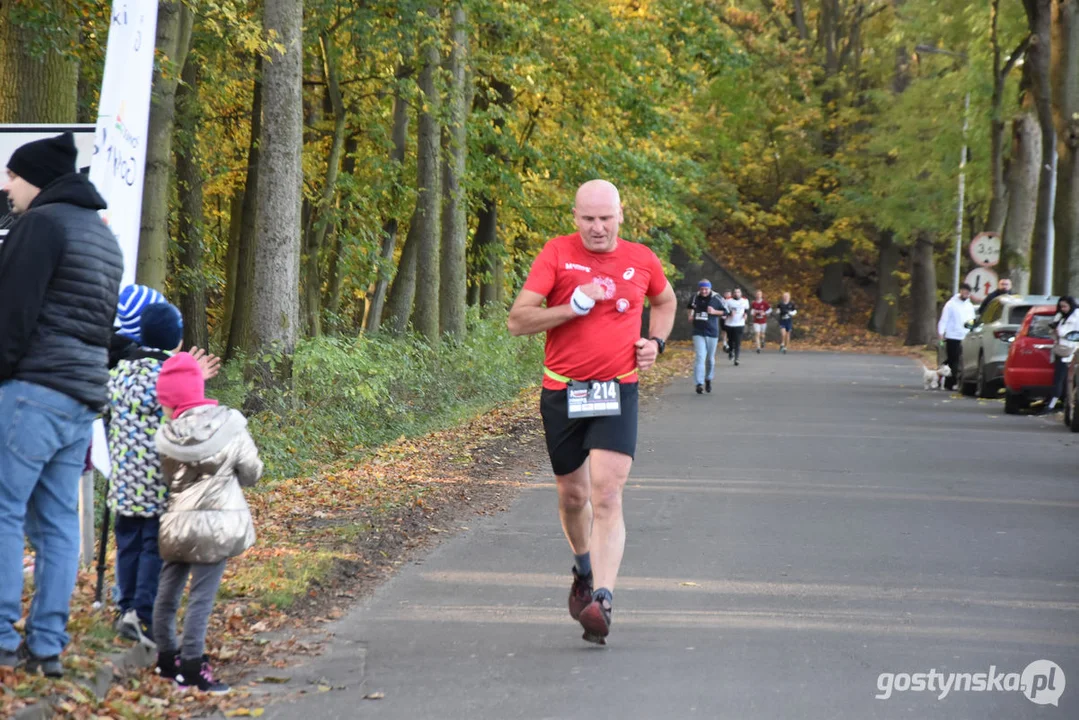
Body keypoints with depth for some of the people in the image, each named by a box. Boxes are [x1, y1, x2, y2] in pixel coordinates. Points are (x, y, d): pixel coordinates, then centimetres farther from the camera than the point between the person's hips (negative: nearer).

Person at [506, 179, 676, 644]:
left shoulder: (641, 260, 4)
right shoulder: (557, 254, -4)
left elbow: (665, 301, 27)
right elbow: (517, 321, -9)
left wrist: (655, 342, 9)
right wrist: (574, 306, -20)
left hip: (617, 394, -1)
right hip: (562, 393, 1)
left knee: (606, 496, -16)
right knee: (573, 496, 14)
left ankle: (601, 601, -24)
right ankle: (585, 571, 43)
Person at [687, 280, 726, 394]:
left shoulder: (716, 299, -6)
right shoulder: (695, 298, 2)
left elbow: (725, 312, 2)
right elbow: (690, 306, 24)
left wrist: (714, 312, -14)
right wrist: (691, 315, 7)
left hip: (712, 333, 0)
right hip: (698, 333, 0)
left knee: (710, 359, 11)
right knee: (699, 357, -13)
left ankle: (708, 379, 35)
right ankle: (699, 383, -19)